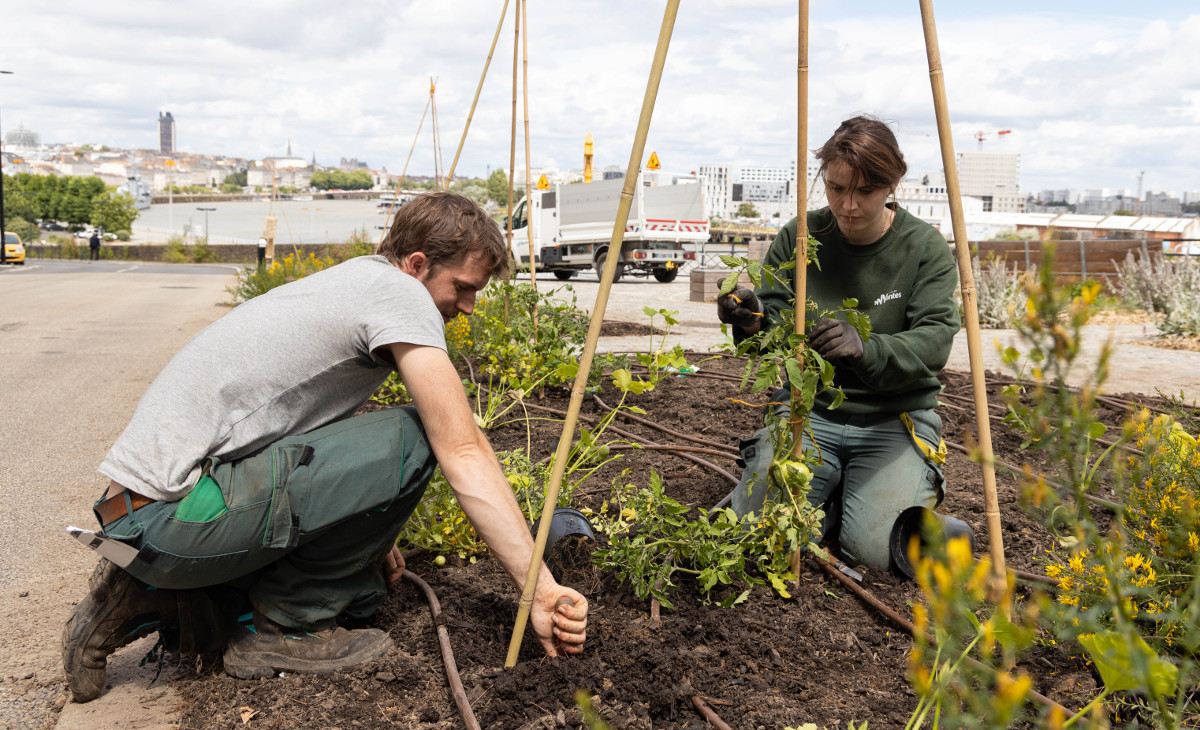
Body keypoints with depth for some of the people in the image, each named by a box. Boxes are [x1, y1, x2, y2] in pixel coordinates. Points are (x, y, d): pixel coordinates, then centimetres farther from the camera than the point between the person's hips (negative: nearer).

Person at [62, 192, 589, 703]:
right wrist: (541, 589, -16)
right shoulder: (399, 292, -11)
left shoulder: (346, 281, 19)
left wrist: (367, 539, 22)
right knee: (409, 441, -16)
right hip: (175, 516, -10)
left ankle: (152, 599, 13)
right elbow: (464, 453, -17)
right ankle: (286, 627, -4)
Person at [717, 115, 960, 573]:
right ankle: (831, 484, 12)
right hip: (809, 407, 2)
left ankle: (916, 479, 12)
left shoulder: (925, 247, -7)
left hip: (894, 419, -2)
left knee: (877, 547, -22)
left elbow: (934, 341, -20)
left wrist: (867, 349, -40)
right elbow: (775, 336, -3)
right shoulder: (799, 237, -3)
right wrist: (754, 324, -28)